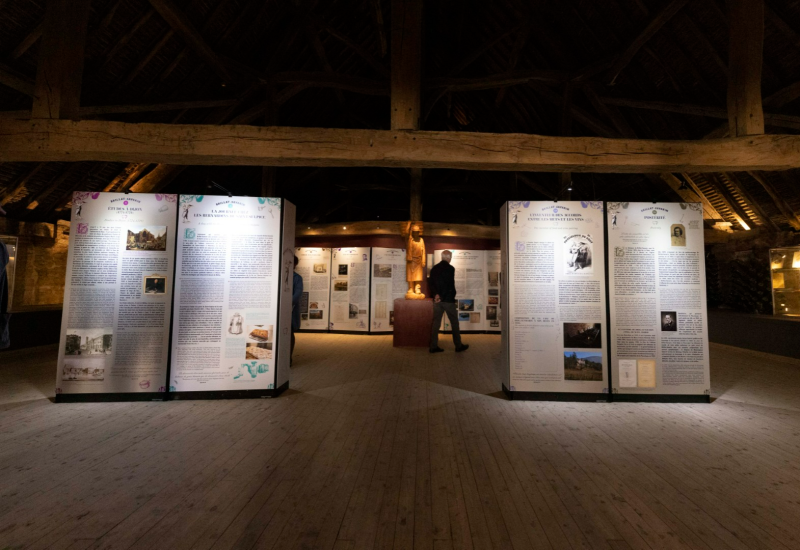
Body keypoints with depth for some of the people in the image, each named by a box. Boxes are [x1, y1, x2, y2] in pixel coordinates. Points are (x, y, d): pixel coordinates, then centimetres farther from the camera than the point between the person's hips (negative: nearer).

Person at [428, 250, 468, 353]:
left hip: (437, 300, 6)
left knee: (436, 322, 8)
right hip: (448, 299, -5)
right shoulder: (450, 268, -10)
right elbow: (450, 286, -15)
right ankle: (458, 345, 15)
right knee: (454, 323, 7)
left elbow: (430, 284, 1)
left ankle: (433, 346, 8)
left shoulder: (434, 268, 8)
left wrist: (435, 294, -8)